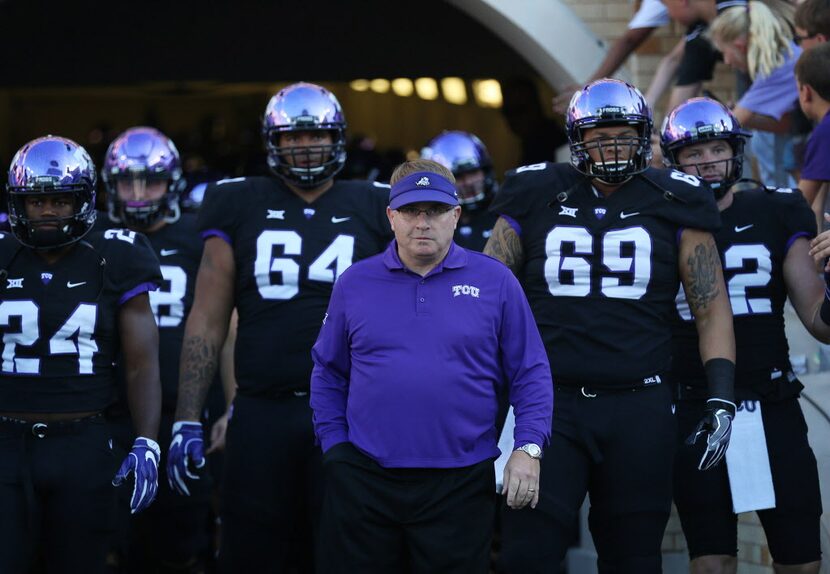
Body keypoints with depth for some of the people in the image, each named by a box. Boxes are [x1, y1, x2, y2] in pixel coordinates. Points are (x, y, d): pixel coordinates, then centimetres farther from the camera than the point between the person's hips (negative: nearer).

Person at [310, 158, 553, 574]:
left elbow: (531, 375, 3)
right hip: (364, 484, 1)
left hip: (460, 487, -1)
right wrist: (335, 447, 5)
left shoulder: (495, 282, 2)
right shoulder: (354, 284, 7)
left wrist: (528, 448, -7)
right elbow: (328, 375, 13)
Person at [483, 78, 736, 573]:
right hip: (552, 403, 0)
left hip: (639, 407, 0)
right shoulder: (537, 199, 5)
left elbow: (712, 306, 5)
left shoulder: (672, 204, 5)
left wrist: (722, 397, -5)